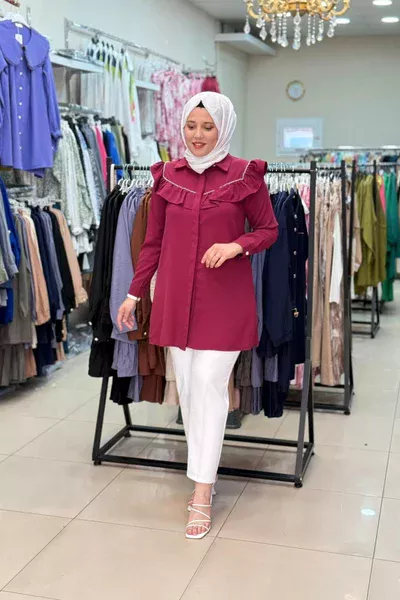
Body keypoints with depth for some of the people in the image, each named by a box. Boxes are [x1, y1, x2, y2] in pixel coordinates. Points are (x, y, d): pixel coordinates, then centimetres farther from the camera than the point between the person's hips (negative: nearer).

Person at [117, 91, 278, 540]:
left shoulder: (245, 175, -4)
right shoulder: (167, 175, 5)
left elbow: (269, 230, 4)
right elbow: (153, 241, 10)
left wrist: (236, 245, -16)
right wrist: (134, 293, 10)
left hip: (224, 298, -3)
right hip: (175, 297, 4)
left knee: (209, 386, -6)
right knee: (187, 386, 9)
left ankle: (202, 494, 3)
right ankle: (203, 475, 26)